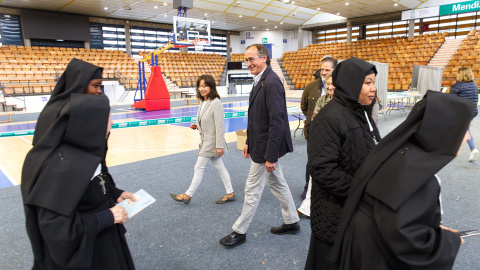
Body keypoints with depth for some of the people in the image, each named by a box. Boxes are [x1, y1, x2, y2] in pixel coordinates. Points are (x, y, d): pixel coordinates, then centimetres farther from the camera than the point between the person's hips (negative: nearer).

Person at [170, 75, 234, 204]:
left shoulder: (216, 103, -19)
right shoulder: (203, 102, 8)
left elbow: (220, 125, -21)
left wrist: (219, 146, -22)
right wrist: (197, 126, 2)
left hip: (211, 142, -9)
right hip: (206, 141, 9)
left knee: (199, 168, 1)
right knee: (219, 168, 14)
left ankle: (188, 195, 16)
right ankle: (230, 193, 24)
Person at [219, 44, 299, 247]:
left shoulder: (271, 83, -21)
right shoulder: (260, 81, 10)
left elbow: (277, 122, -25)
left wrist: (270, 156, -24)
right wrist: (249, 141, 17)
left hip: (268, 146, -10)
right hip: (261, 143, 10)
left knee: (252, 189, 3)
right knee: (278, 184, 20)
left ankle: (239, 231, 21)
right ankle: (291, 222, 37)